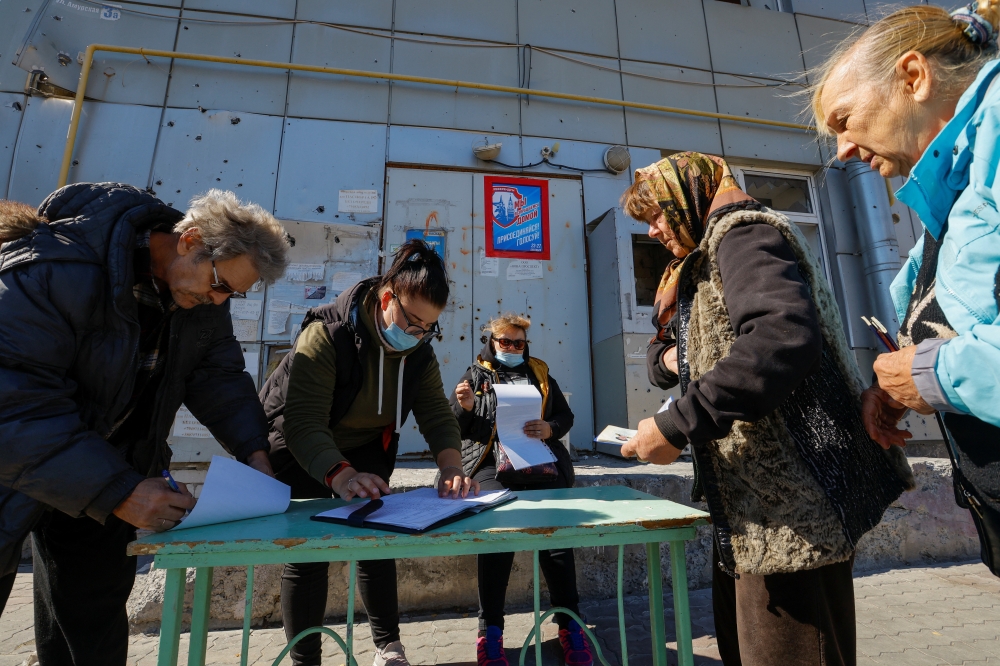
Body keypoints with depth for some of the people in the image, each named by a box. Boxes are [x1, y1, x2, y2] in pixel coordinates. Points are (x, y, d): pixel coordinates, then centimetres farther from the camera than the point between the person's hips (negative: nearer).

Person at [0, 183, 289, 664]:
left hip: (104, 469, 5)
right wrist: (118, 493, -39)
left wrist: (253, 452, -17)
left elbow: (218, 374, -5)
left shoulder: (204, 294, -10)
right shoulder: (55, 268, -30)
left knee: (95, 606, 13)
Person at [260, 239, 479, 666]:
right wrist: (340, 474, -53)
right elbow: (303, 421, -38)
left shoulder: (420, 354, -13)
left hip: (365, 452, 5)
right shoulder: (327, 335, -31)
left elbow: (437, 415, -17)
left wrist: (451, 468, -35)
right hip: (301, 452, -4)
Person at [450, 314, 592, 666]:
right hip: (493, 462, -1)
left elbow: (566, 416, 18)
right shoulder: (476, 374, 15)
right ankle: (490, 630, -9)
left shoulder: (540, 373, 20)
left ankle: (570, 623, -1)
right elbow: (454, 427, 11)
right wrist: (465, 407, -11)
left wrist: (550, 429, -4)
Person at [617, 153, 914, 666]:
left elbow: (785, 339, -30)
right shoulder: (705, 260, 21)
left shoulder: (742, 233, -10)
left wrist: (675, 426, -27)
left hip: (793, 504, -10)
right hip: (753, 503, 10)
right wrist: (669, 357, 0)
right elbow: (662, 353, 24)